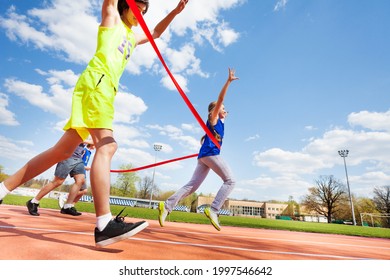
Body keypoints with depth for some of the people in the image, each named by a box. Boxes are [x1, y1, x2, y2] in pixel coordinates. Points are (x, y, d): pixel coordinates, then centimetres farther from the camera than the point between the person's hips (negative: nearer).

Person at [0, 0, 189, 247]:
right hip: (96, 82, -8)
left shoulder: (133, 37, 36)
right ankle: (104, 224, -33)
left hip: (105, 89, 8)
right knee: (107, 145, -26)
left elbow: (156, 32, 46)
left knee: (63, 150, 3)